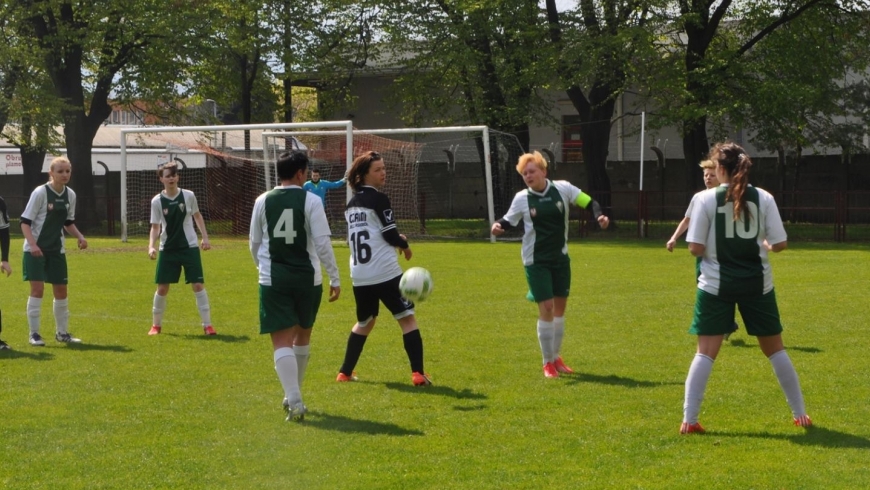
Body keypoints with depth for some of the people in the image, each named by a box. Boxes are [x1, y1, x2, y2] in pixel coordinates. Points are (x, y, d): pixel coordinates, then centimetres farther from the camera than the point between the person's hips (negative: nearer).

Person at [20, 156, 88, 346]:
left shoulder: (70, 195, 4)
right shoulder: (40, 192, -14)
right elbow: (25, 222, -14)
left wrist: (80, 237, -1)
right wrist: (32, 244, -26)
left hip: (57, 250, 6)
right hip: (36, 250, -6)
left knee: (61, 289, 8)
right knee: (37, 289, -10)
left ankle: (62, 332, 22)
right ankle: (34, 334, -1)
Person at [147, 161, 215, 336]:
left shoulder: (188, 196, -3)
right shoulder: (157, 201, -5)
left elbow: (197, 215, 12)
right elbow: (155, 227, -3)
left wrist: (205, 237, 6)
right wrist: (151, 246, -18)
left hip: (190, 247, 0)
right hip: (167, 249, 0)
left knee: (198, 285, -5)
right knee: (162, 287, 3)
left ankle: (207, 324, 0)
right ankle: (156, 325, 19)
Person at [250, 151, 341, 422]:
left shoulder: (263, 201, 3)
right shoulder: (311, 201, -5)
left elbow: (254, 243, 11)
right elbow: (323, 243, -9)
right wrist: (335, 278, -1)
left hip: (273, 280, 0)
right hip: (307, 278, 0)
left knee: (282, 341, -3)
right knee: (303, 336, 20)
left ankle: (294, 401, -17)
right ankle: (293, 396, 29)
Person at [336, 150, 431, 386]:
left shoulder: (352, 204, 13)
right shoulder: (379, 199, -8)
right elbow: (390, 235, -9)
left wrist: (396, 240, 18)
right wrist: (405, 245, 11)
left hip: (359, 276, 7)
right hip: (385, 272, -7)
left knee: (364, 322, 24)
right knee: (407, 318, 0)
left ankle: (345, 372, 23)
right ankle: (418, 374, -9)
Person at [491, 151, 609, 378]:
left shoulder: (563, 188, -7)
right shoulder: (522, 198, -8)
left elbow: (590, 203, -3)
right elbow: (509, 220, 3)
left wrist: (599, 216, -23)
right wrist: (498, 226, -19)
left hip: (560, 258, 3)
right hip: (536, 261, -3)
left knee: (560, 306, 10)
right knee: (546, 307, -10)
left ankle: (556, 357, 27)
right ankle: (548, 362, 4)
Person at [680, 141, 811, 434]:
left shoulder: (706, 199, -8)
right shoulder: (763, 198, -2)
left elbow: (695, 249, -10)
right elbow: (779, 244, -3)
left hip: (716, 284, -2)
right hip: (757, 282, 2)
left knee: (706, 352, 2)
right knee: (775, 349, 14)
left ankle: (689, 419, -3)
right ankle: (800, 414, 21)